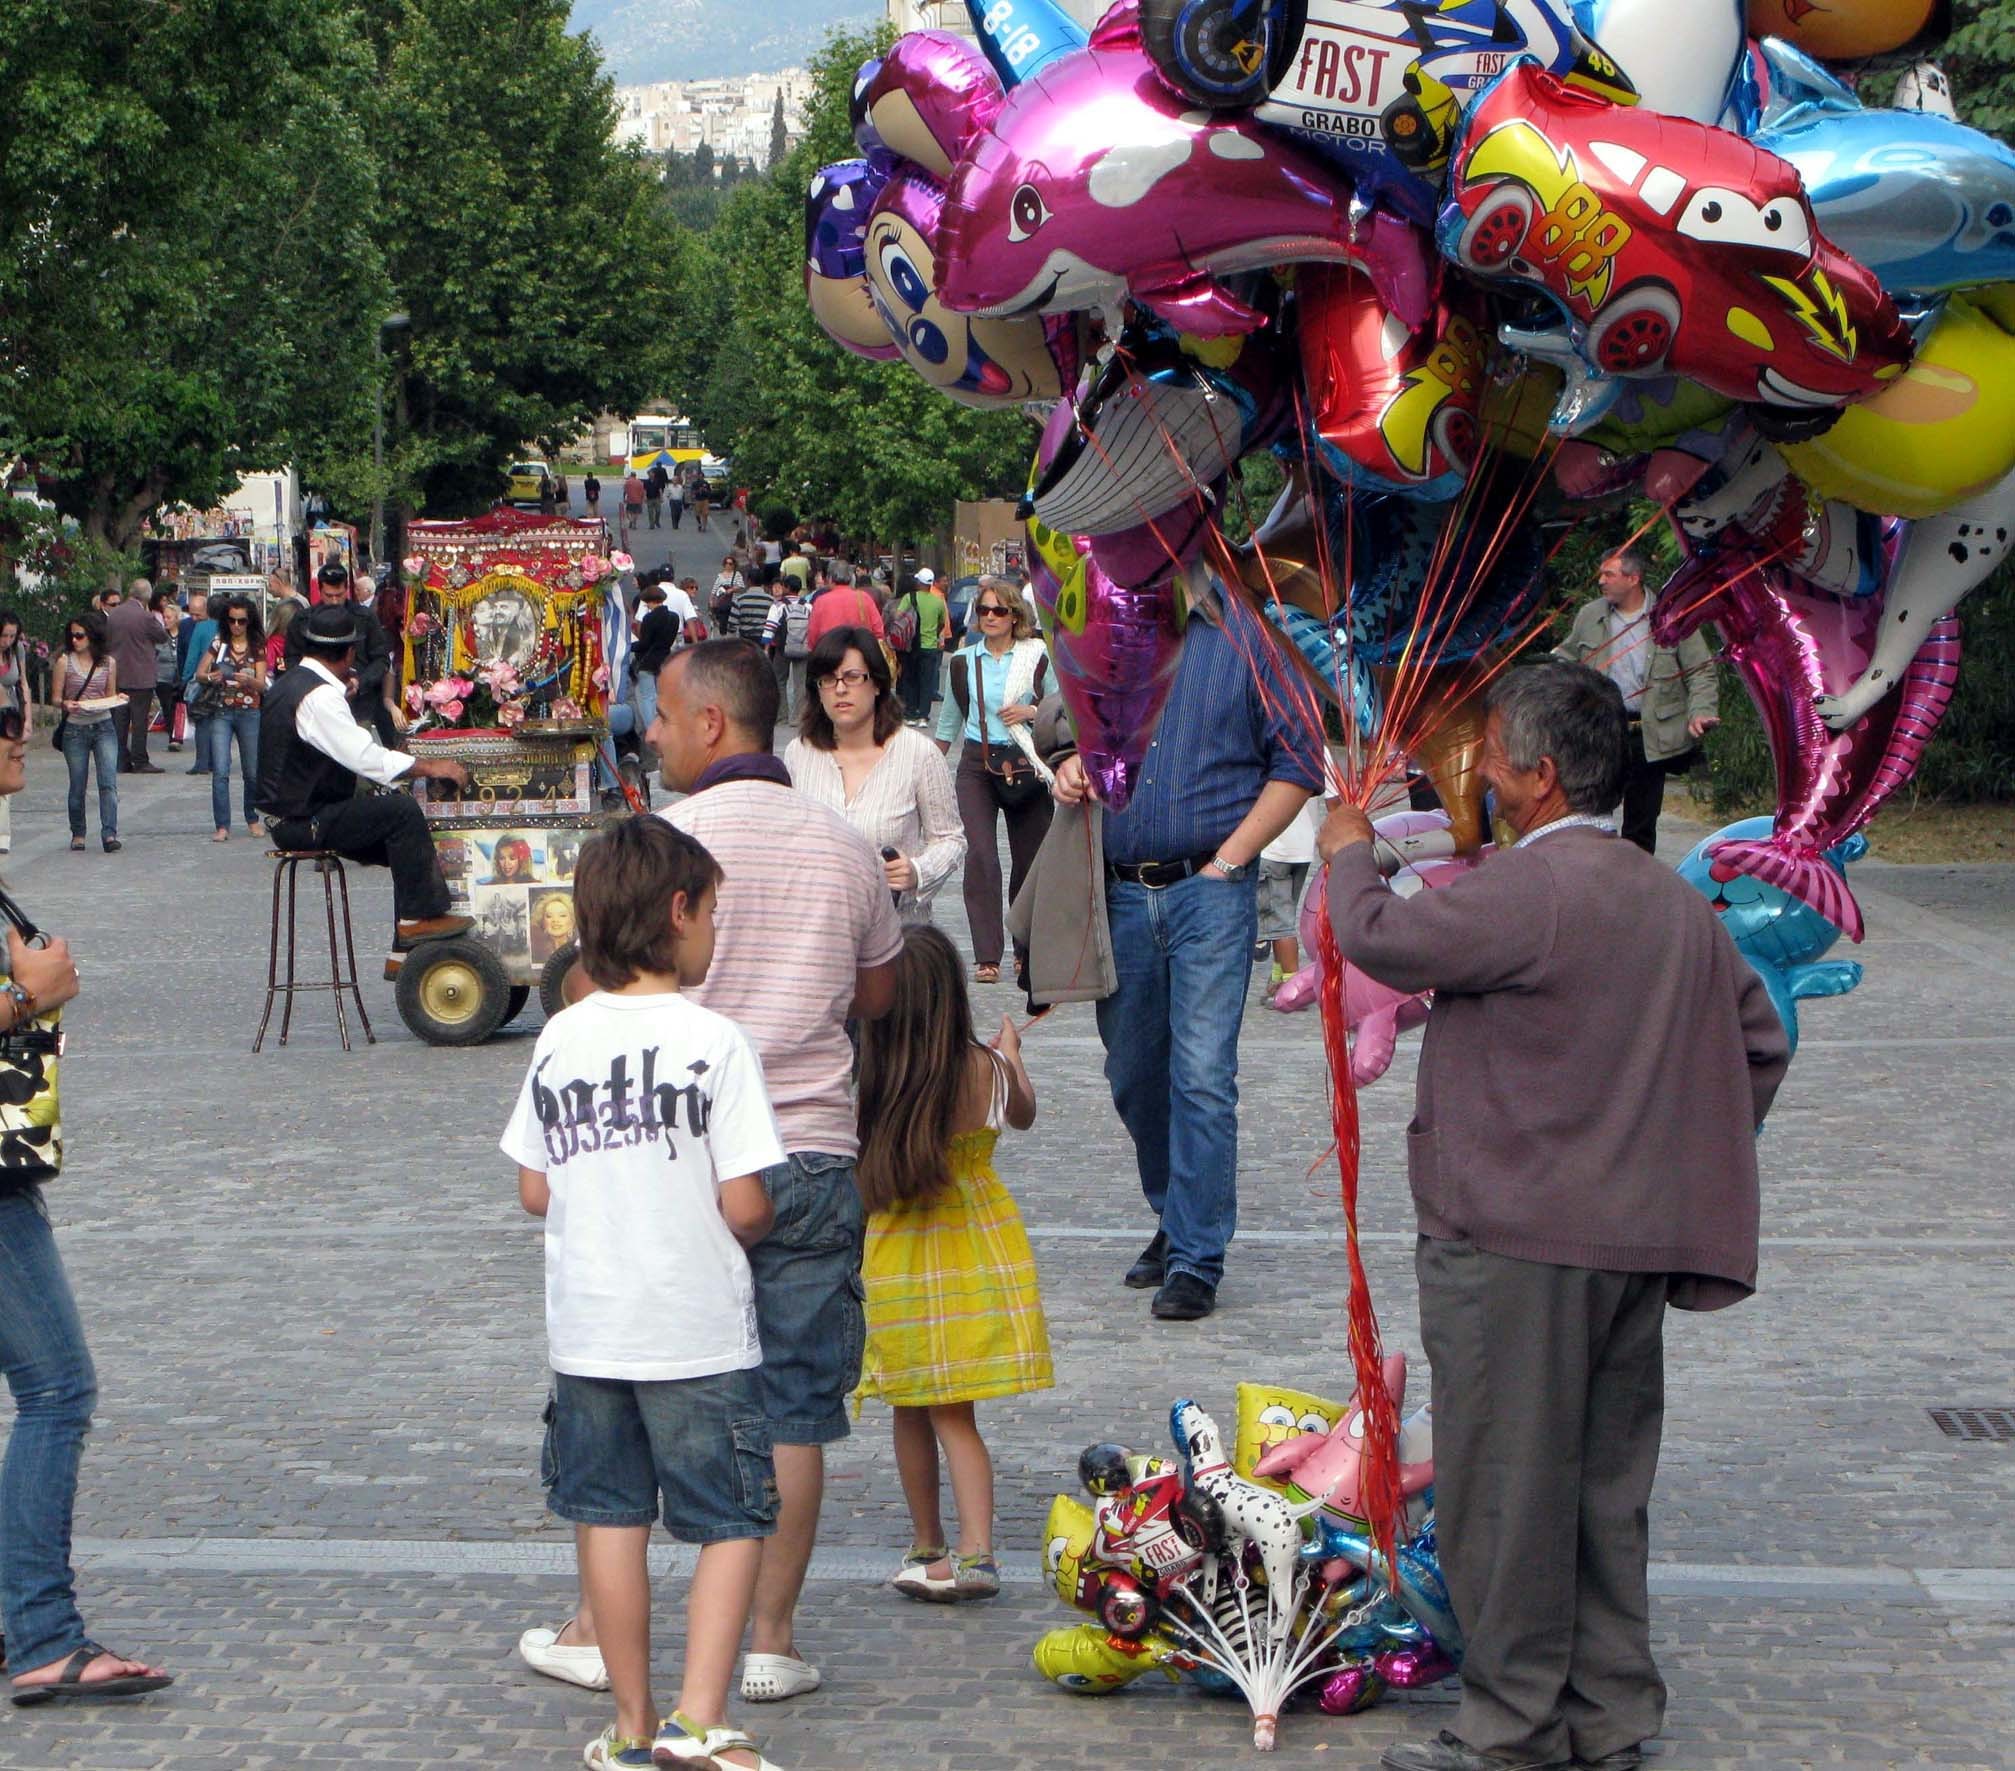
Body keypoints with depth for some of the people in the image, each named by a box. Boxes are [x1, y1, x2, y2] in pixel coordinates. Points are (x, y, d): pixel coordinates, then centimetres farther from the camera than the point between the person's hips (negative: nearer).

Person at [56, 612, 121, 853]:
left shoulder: (108, 663, 5)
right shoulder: (65, 663, 0)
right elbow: (56, 698, 3)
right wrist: (66, 704, -18)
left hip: (103, 727, 0)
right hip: (75, 729, 0)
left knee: (108, 782, -13)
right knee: (77, 785, 6)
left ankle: (109, 834, -17)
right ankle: (77, 834, 21)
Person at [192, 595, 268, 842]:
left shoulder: (257, 648, 5)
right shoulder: (218, 645, 5)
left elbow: (262, 684, -3)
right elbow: (198, 673, 3)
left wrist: (249, 680, -26)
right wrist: (210, 677, -19)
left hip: (249, 713, 0)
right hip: (221, 712, 0)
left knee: (252, 772, 5)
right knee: (220, 771, -9)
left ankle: (253, 820, 23)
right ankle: (222, 826, -10)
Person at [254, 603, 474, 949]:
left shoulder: (291, 683, 14)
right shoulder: (319, 697, -19)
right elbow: (366, 758, -24)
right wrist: (428, 766, -17)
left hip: (291, 813, 11)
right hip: (303, 822, -11)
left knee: (405, 843, 9)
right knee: (403, 811, -20)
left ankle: (407, 947, 7)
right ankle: (420, 917, -15)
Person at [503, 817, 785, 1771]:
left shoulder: (559, 1039, 1)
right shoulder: (713, 1041, -13)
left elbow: (534, 1190, 7)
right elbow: (746, 1205, -15)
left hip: (585, 1327, 5)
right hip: (698, 1332, -4)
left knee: (608, 1517, 13)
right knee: (732, 1521, 6)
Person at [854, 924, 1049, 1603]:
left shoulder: (862, 1076, -14)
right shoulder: (985, 1070, -9)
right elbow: (1024, 1115, 15)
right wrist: (1011, 1052, 35)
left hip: (894, 1258, 0)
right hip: (975, 1250, 0)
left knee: (911, 1413, 14)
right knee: (953, 1415, 3)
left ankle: (926, 1548, 25)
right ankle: (974, 1553, -8)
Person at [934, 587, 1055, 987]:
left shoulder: (1037, 659, 3)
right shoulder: (963, 662, 8)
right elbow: (949, 719, 20)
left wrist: (1031, 712, -10)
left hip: (1024, 766, 0)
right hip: (977, 764, 0)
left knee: (1029, 858, 5)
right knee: (980, 853, -16)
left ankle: (1026, 951, 21)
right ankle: (987, 956, -20)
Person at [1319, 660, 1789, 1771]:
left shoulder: (1529, 891, -17)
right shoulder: (1675, 900, 10)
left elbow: (1374, 937, -12)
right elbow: (1760, 1043, 16)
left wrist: (1348, 854, 8)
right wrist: (1686, 1165, 21)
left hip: (1518, 1243, -8)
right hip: (1637, 1242, 8)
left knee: (1505, 1483, 1)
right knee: (1605, 1482, 15)